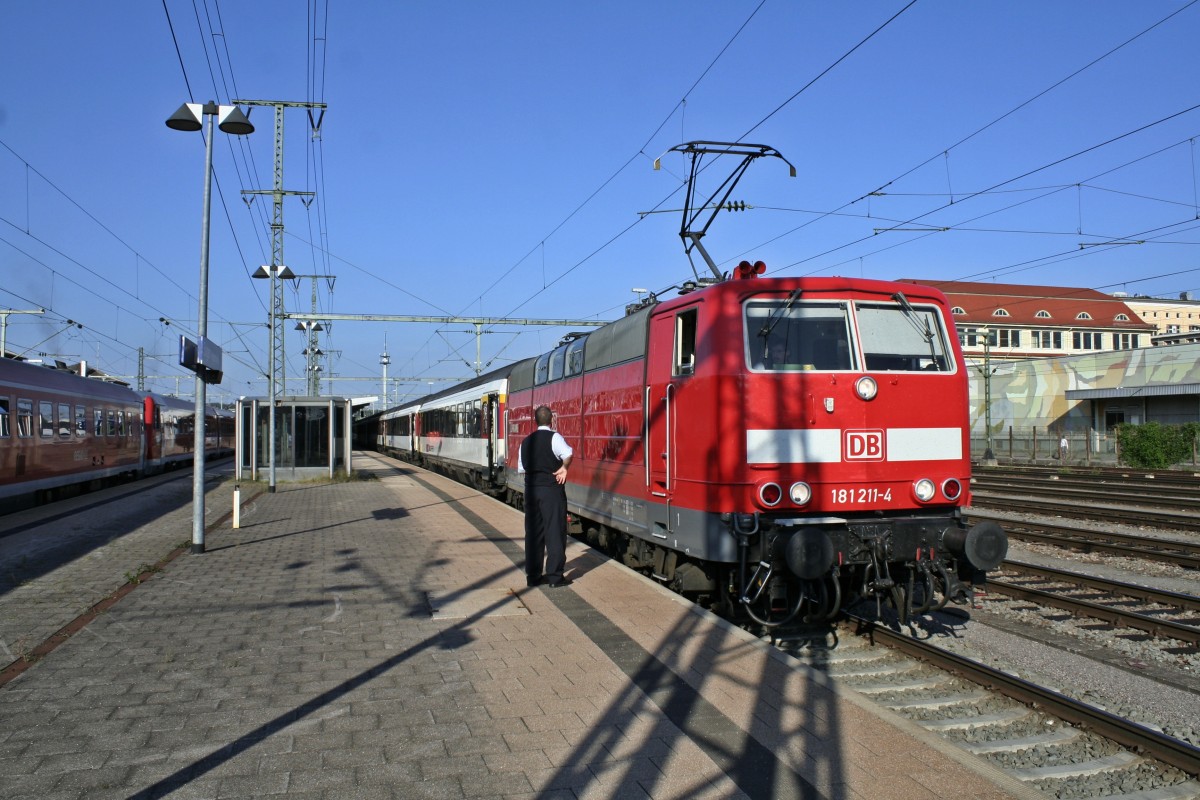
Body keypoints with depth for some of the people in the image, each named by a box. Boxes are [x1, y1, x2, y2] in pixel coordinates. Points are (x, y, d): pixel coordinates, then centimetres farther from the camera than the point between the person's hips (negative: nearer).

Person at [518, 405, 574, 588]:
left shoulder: (526, 441, 11)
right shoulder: (554, 437, -8)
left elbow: (521, 468, 13)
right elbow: (568, 454, -26)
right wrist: (564, 468, -11)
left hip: (531, 489, 6)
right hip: (551, 490, -6)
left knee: (533, 532, 10)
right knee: (555, 531, 1)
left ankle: (533, 576, 14)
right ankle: (555, 576, 3)